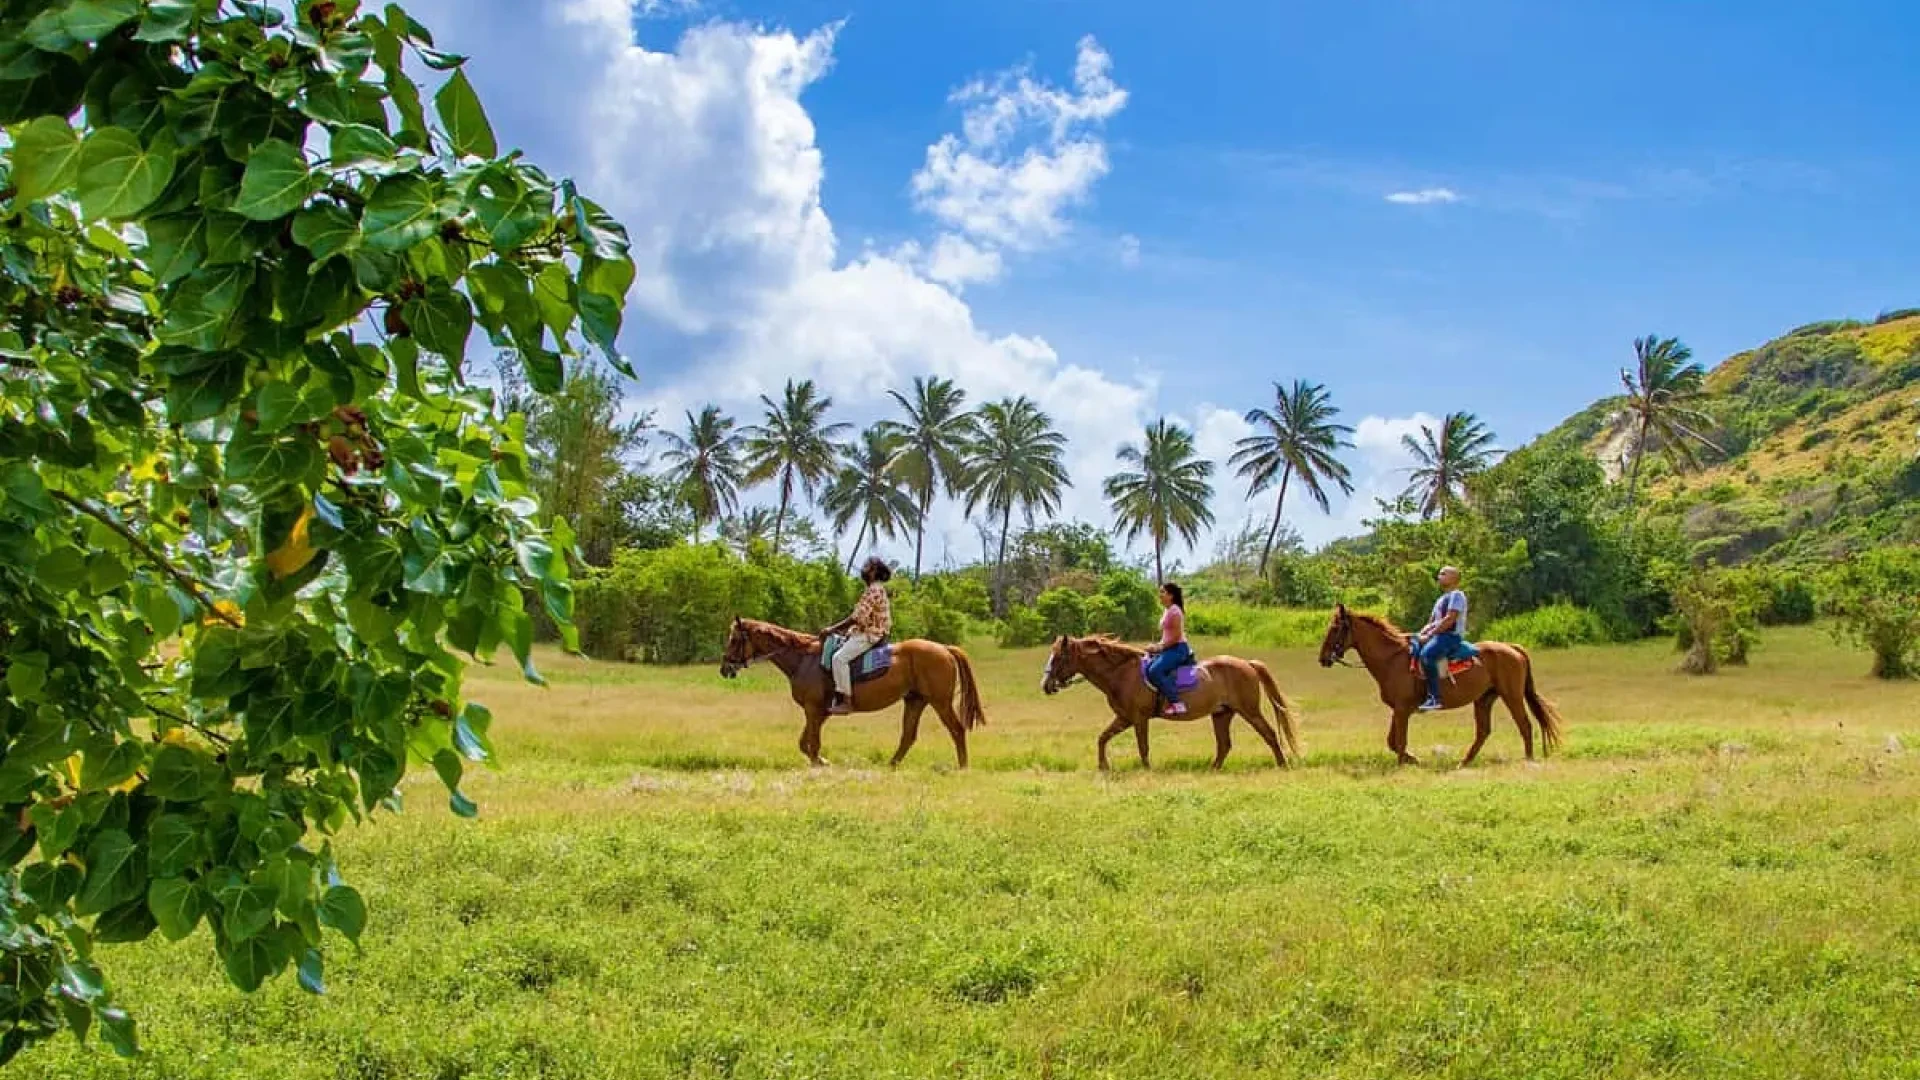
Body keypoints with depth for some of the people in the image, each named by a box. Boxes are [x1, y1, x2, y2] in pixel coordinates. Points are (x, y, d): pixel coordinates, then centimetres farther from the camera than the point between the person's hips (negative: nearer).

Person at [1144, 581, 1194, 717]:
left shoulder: (1174, 611, -13)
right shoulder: (1168, 611, 16)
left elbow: (1176, 636, -19)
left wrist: (1160, 647, -16)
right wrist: (1158, 646, 8)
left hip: (1177, 649, -10)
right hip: (1168, 649, 10)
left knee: (1155, 671, -26)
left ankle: (1176, 704, -26)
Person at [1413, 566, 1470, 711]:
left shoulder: (1456, 595, -5)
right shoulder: (1441, 599, 25)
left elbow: (1449, 619, -17)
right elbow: (1431, 623, 24)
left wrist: (1429, 635, -19)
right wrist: (1421, 634, 4)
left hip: (1451, 637, -10)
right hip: (1437, 636, 10)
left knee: (1426, 654, -34)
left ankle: (1434, 698, -37)